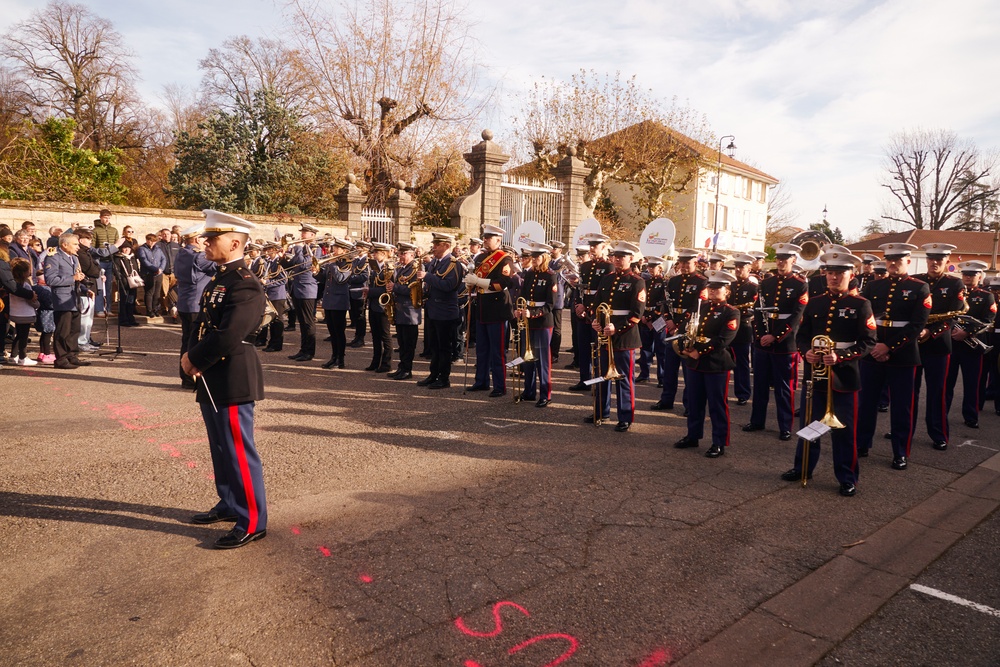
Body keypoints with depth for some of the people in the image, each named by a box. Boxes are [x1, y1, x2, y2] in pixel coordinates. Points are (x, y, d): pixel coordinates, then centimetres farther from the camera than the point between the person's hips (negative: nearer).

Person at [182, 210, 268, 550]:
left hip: (233, 379, -10)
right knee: (221, 448, 19)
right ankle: (230, 505, 35)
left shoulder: (245, 284, -17)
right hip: (214, 378, 10)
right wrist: (192, 357, -1)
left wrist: (194, 361, -11)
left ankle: (252, 522, 7)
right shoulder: (218, 281, 14)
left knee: (239, 451, -3)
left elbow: (228, 336, -25)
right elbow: (202, 326, 16)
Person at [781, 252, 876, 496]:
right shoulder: (814, 303, 8)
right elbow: (802, 335, 10)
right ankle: (803, 467, 28)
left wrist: (841, 356, -22)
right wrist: (806, 352, -11)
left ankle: (847, 479, 16)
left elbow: (868, 341, -8)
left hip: (845, 376, -4)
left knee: (844, 430, 4)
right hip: (815, 373, 4)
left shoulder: (861, 305, -3)